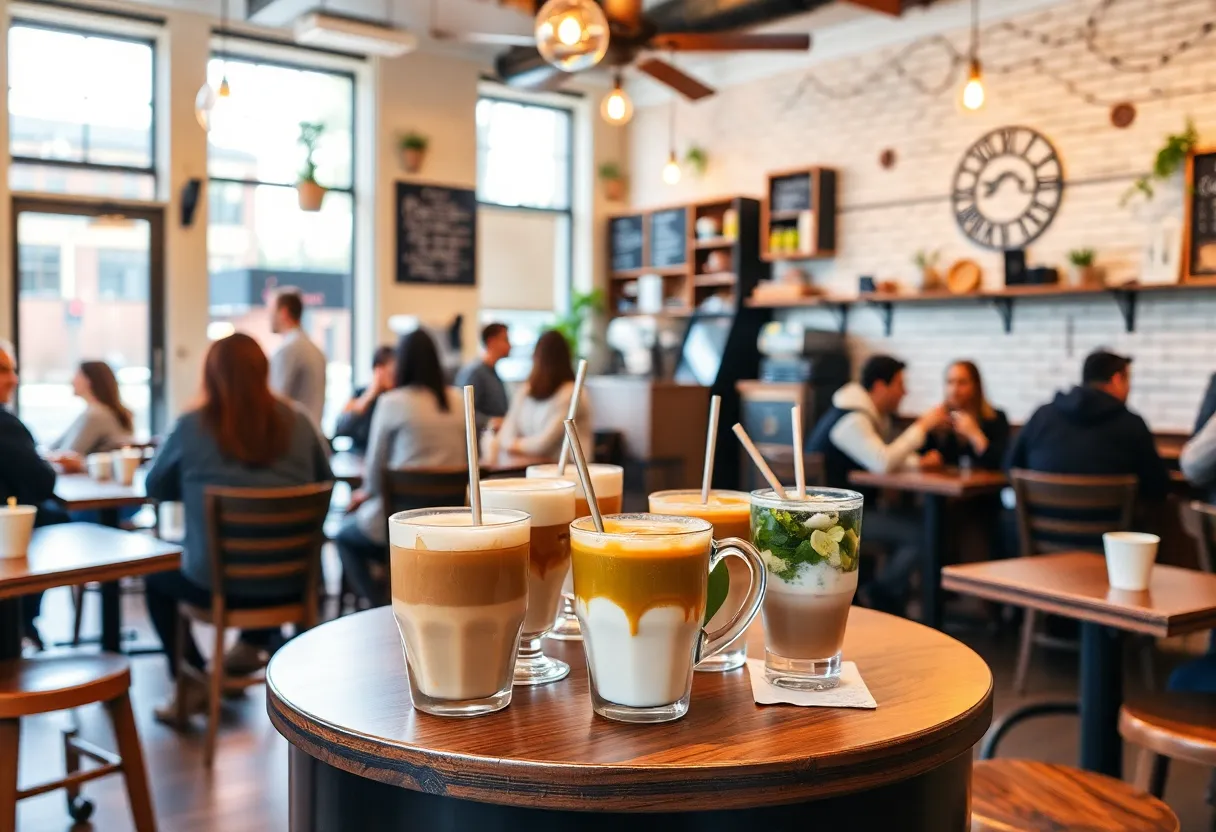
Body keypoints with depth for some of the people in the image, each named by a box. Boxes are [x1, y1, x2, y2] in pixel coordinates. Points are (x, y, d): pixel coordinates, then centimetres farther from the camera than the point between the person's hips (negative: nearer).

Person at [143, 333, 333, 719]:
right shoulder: (298, 422, -4)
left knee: (155, 576, 29)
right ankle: (252, 647, 43)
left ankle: (192, 684, 23)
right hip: (291, 582, 3)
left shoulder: (191, 427, -9)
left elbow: (155, 488, 6)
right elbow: (325, 485, 10)